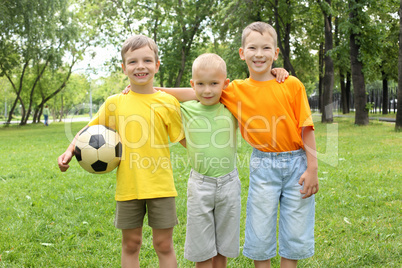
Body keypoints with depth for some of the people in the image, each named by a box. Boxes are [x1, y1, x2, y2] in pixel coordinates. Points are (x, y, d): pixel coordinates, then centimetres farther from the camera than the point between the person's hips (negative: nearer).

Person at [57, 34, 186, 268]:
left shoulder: (167, 102, -3)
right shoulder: (114, 103, 1)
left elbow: (185, 139, 2)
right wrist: (70, 150, 0)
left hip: (160, 185, -1)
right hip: (128, 186, 2)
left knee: (164, 244, 8)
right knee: (131, 243, 14)